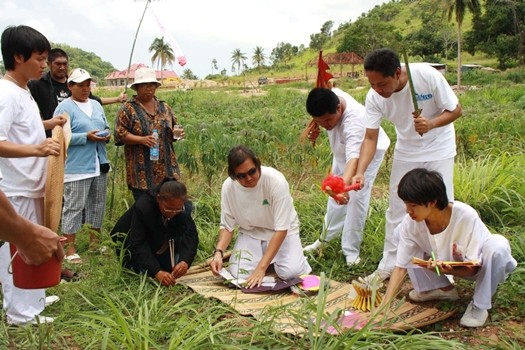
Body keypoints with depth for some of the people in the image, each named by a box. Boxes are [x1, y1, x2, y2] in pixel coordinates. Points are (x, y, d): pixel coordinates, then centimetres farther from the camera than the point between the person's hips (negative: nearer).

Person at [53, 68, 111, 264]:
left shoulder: (96, 105, 15)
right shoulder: (64, 108, -8)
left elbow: (105, 128, 20)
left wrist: (107, 136, -3)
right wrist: (86, 137, -22)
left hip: (99, 165, 7)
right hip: (76, 167, -7)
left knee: (98, 204, 14)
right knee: (74, 207, -4)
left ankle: (94, 240, 28)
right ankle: (70, 247, 4)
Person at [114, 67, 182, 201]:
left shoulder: (164, 107, 14)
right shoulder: (128, 109, -1)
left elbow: (173, 129, 21)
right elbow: (120, 134, -7)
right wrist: (142, 139, -20)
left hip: (166, 169, 4)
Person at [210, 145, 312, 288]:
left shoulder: (276, 180, -29)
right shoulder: (228, 186, -18)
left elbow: (281, 229, -28)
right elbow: (227, 226, -6)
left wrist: (261, 267, -33)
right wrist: (218, 252, -26)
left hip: (281, 232, -2)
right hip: (250, 233, 3)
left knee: (291, 272, -26)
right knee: (238, 274, -20)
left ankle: (276, 257, 10)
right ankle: (269, 256, 12)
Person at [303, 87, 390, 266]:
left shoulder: (354, 120, -46)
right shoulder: (332, 96, -26)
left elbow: (354, 157, -62)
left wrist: (344, 184, -77)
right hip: (343, 148, 7)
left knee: (356, 198, -13)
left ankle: (351, 250, -1)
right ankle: (327, 237, 28)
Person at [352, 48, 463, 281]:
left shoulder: (428, 76, -29)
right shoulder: (374, 98, -21)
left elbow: (455, 110, -18)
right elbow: (370, 138, -20)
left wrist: (430, 124, -38)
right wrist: (360, 172, -35)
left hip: (438, 149, -2)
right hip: (406, 151, 3)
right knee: (396, 209, 5)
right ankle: (388, 266, 17)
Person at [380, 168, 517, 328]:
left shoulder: (466, 217, -35)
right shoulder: (410, 223, -25)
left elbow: (472, 268, -26)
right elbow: (400, 267, -19)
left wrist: (446, 270, -47)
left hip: (480, 266, -3)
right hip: (449, 263, 4)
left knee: (497, 244, -37)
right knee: (402, 231, -15)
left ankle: (479, 305, -13)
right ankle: (442, 288, 2)